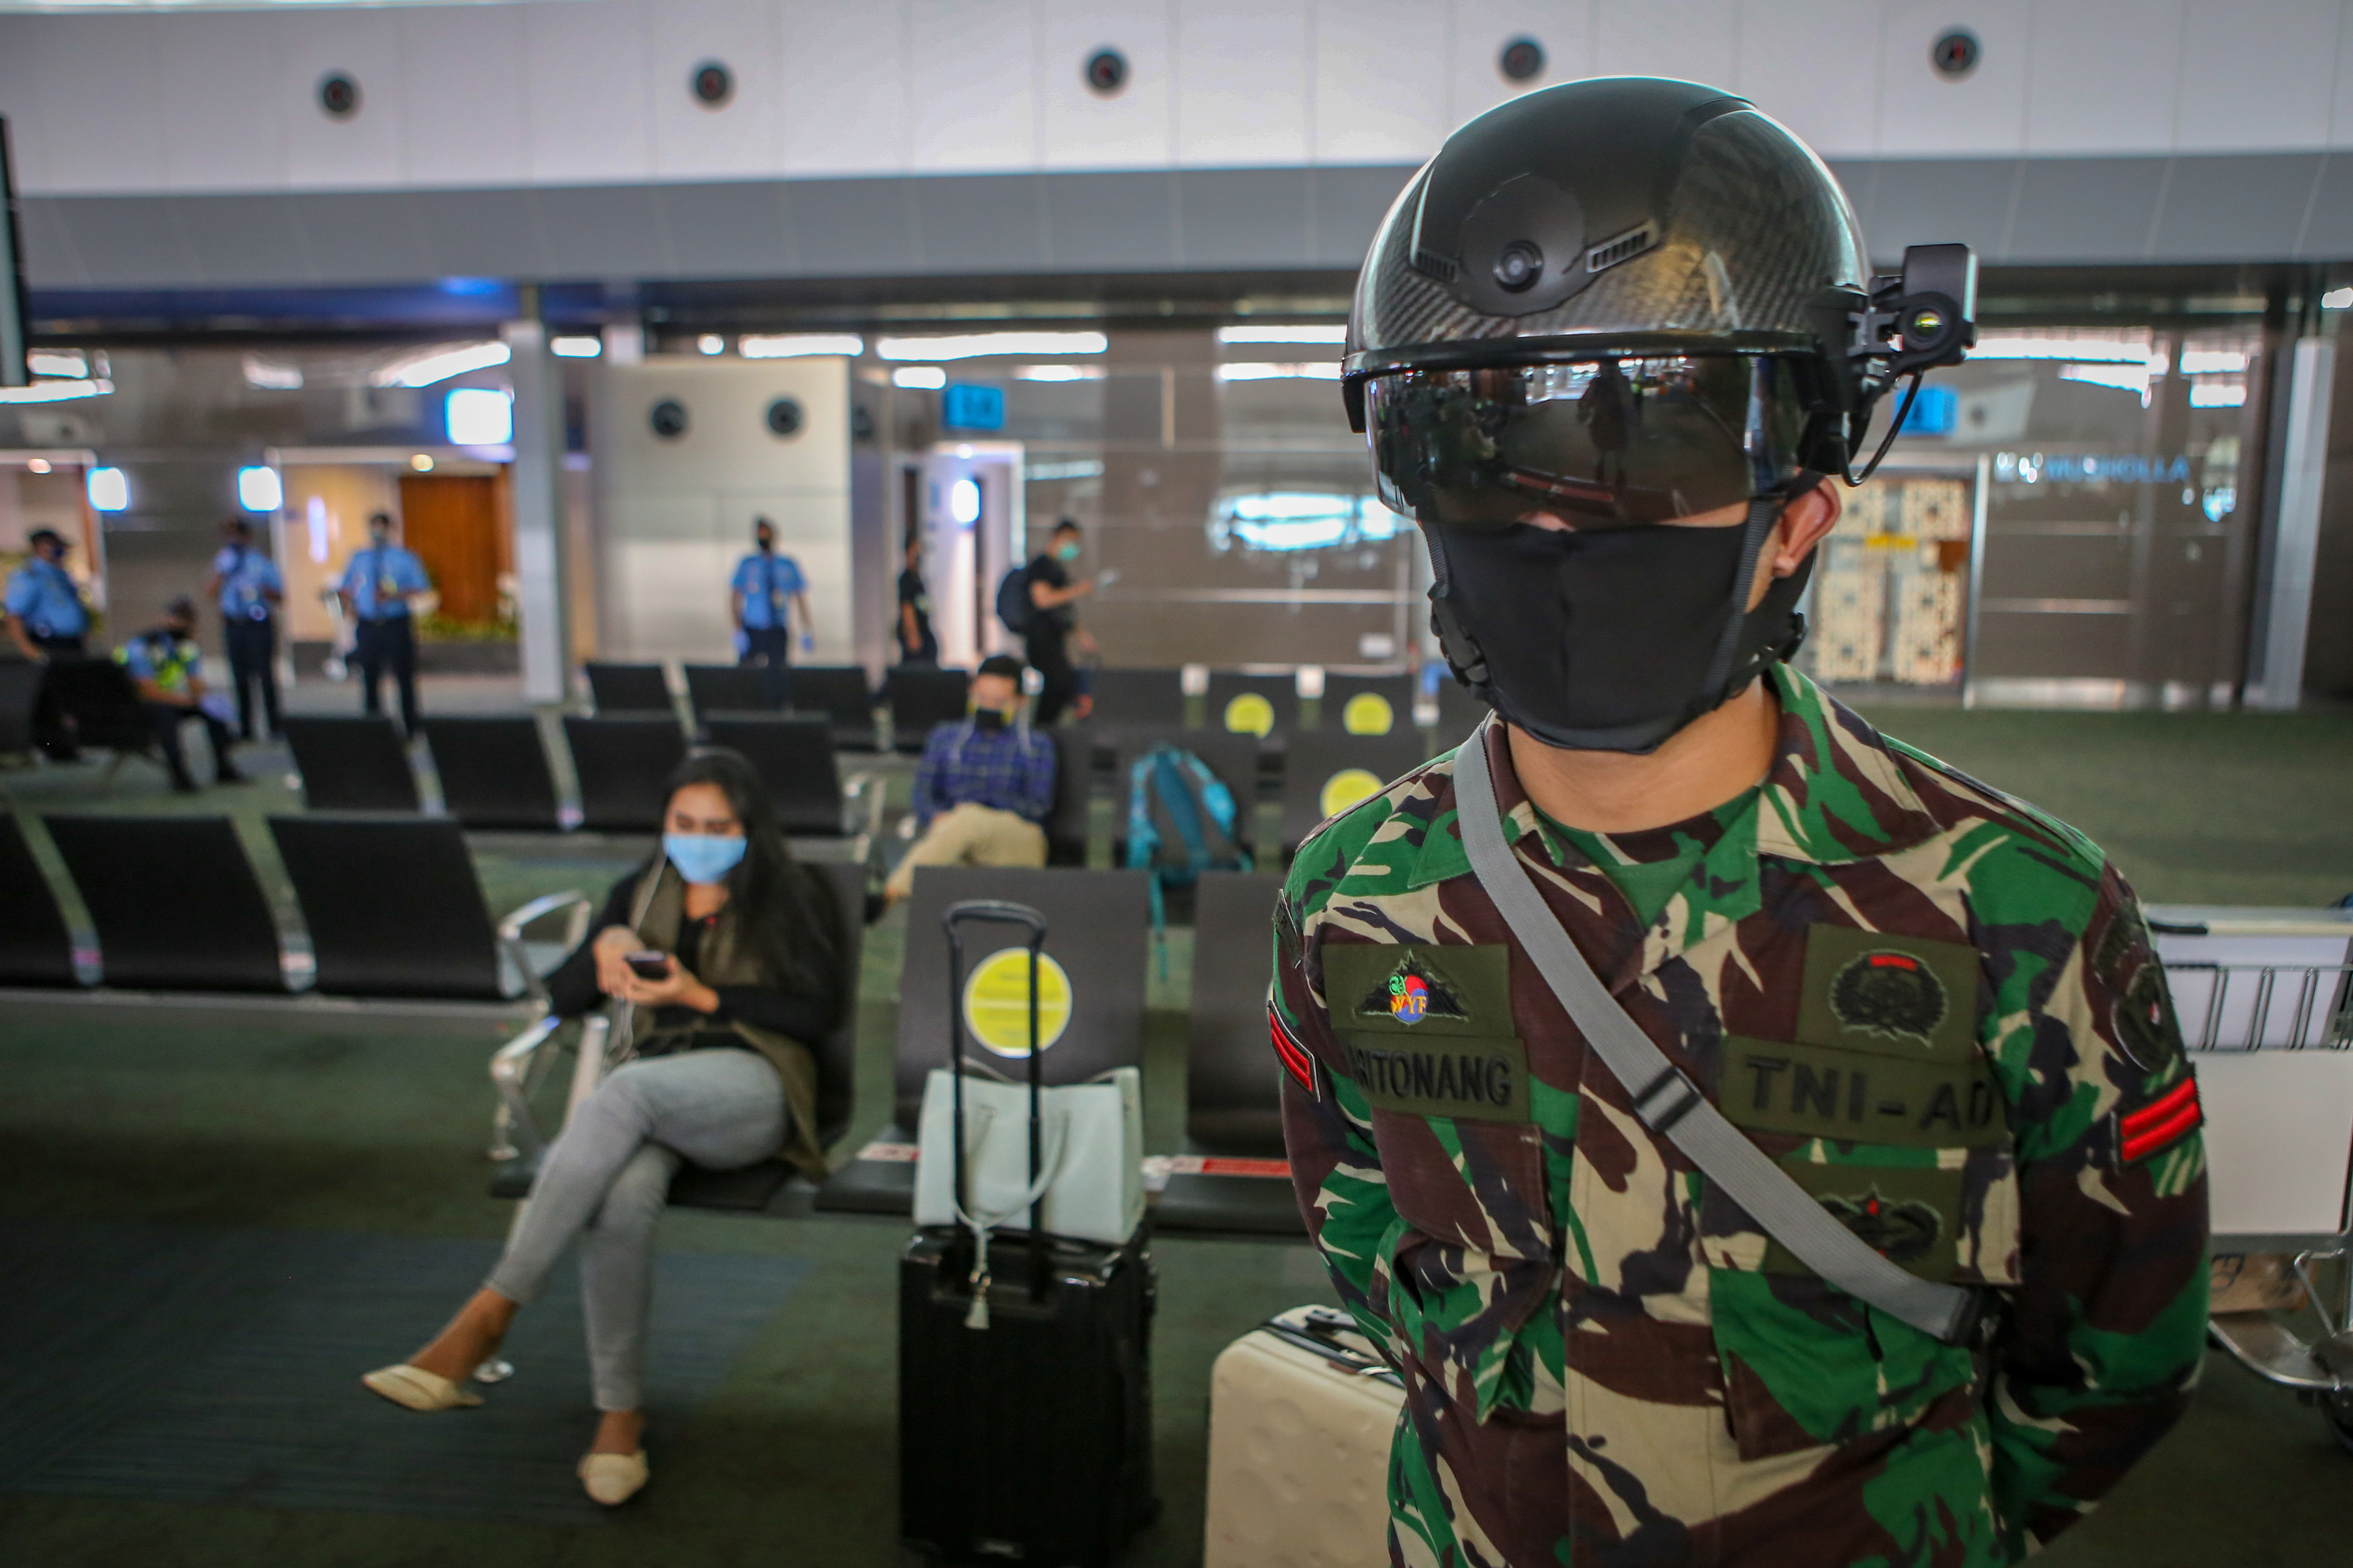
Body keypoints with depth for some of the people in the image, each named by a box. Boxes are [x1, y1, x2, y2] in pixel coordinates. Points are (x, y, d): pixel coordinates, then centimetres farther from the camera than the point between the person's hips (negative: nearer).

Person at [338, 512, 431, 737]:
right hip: (367, 626, 3)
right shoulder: (358, 560, 13)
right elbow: (345, 589, 23)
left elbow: (421, 589, -3)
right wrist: (348, 605, 2)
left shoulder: (404, 559, 4)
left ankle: (409, 728, 7)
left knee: (404, 677, -1)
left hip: (397, 625, -3)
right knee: (370, 677, 6)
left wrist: (394, 596, -17)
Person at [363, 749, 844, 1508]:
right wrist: (602, 953, -3)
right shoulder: (639, 893, 24)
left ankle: (487, 1316, -34)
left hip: (750, 1082, -3)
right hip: (651, 1091, 3)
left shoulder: (791, 897, 12)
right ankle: (620, 1410, -22)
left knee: (625, 1091, -38)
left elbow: (820, 1012, 1)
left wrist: (704, 996, -8)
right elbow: (560, 996, 20)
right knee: (622, 1197, -35)